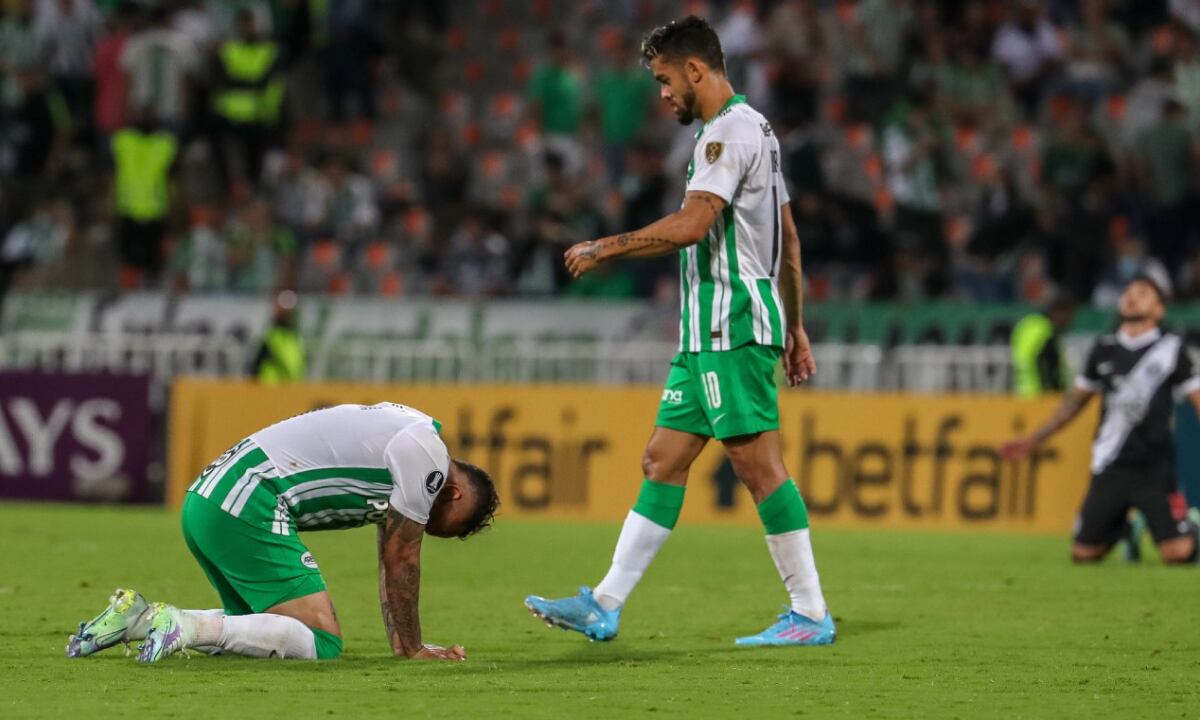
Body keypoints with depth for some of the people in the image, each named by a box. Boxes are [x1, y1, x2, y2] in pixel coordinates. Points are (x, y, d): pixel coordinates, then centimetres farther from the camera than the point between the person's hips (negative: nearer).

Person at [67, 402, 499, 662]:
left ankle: (139, 617, 9)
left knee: (260, 626, 22)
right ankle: (188, 626, -23)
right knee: (322, 642, -12)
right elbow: (401, 559, -2)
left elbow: (392, 560, 28)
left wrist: (402, 643, 23)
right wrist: (412, 648, 7)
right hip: (249, 508, -10)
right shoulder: (427, 456, -4)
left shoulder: (407, 438, 25)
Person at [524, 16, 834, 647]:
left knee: (758, 464, -9)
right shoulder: (753, 129, 19)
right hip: (711, 333, 10)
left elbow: (691, 224, -24)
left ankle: (811, 614, -5)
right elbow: (789, 239, 23)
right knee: (662, 460, 8)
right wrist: (793, 328, 26)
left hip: (730, 329, -10)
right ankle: (604, 606, 9)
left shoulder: (730, 131, -13)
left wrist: (604, 249, -13)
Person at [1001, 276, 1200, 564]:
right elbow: (1075, 402, 20)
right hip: (1110, 469, 3)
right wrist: (1032, 441, 19)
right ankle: (1121, 530, 32)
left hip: (1155, 469, -3)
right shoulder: (1104, 350, 10)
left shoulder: (1171, 348, 0)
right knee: (1083, 554, 0)